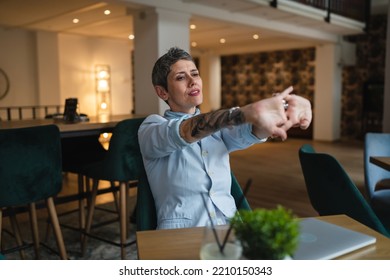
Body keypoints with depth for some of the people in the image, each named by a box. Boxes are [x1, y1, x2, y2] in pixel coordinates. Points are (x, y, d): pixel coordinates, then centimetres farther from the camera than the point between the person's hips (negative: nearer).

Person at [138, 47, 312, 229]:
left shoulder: (218, 125, 14)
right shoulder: (152, 126, 1)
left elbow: (247, 133, -7)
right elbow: (182, 132, -21)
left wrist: (287, 107, -29)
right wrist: (249, 111, -36)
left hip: (229, 224, 4)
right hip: (181, 232, -3)